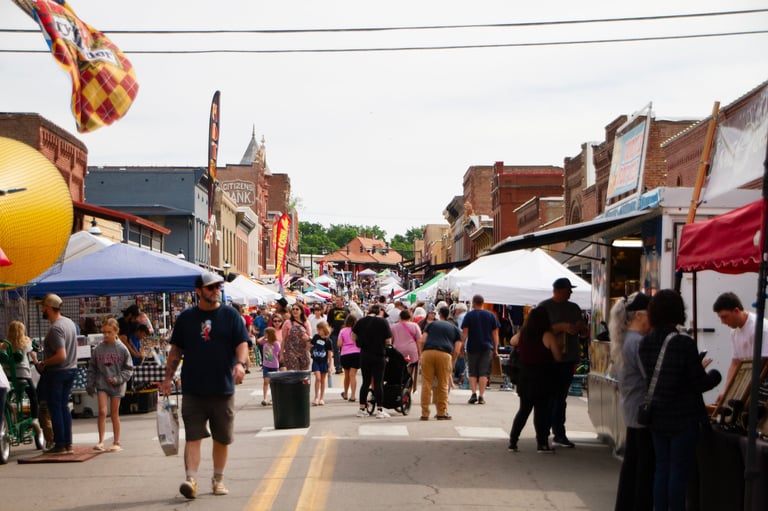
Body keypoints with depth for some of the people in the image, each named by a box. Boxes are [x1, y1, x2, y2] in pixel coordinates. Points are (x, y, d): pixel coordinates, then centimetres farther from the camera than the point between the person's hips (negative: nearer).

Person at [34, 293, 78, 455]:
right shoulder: (69, 322, 7)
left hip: (56, 372, -8)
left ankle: (60, 445, 4)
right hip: (71, 369, 8)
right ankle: (68, 444, 13)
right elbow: (74, 345, 18)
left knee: (55, 408, 1)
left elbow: (61, 356, -27)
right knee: (64, 407, 13)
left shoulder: (55, 328, -21)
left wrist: (43, 363, -14)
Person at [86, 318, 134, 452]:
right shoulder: (98, 349, 1)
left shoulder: (122, 349, -3)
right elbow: (92, 368, 9)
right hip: (101, 383, 1)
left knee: (114, 413, 6)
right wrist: (90, 385, 6)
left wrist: (118, 379, -12)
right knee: (102, 411, -10)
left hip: (116, 385, -1)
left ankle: (116, 442, 14)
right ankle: (101, 441, -8)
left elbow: (128, 369, 1)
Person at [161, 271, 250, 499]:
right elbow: (176, 350, 12)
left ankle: (218, 480, 25)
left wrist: (240, 363, -23)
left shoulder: (231, 315, 4)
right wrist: (168, 378, 6)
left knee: (222, 438, 10)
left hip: (223, 389, 0)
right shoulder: (186, 318, 7)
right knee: (193, 436, -8)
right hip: (193, 390, 0)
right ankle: (191, 480, -11)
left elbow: (242, 344, -3)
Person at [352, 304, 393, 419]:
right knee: (378, 382, 1)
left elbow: (354, 337, 9)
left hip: (364, 355, 4)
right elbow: (388, 340, -8)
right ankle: (380, 410, 2)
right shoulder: (383, 322, -8)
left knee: (366, 382, 12)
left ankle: (361, 409, 15)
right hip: (378, 356, -4)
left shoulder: (361, 322, 2)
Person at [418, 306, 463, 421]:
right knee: (443, 385, 9)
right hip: (444, 354, -1)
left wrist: (422, 355, 19)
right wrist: (451, 364, 23)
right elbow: (456, 351, 12)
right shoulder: (456, 329, 23)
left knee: (426, 384, 3)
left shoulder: (432, 324, 24)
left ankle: (425, 413, 5)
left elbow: (421, 341, 10)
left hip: (428, 352, 1)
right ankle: (442, 413, 13)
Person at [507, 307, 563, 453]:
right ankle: (542, 443, 5)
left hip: (525, 379, 5)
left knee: (523, 410, 13)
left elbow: (512, 341, 25)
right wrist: (559, 347, 10)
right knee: (541, 411, 2)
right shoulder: (548, 336, -12)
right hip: (542, 380, -5)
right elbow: (558, 357, -9)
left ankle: (513, 441, 12)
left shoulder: (522, 334, 3)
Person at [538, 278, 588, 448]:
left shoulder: (574, 308, 15)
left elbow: (585, 333, 19)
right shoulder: (545, 307, -3)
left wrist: (580, 328, -3)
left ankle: (559, 434, 14)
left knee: (561, 397, 9)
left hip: (568, 358, 5)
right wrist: (562, 327, -22)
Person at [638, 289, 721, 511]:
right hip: (684, 418, -5)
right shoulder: (684, 343, -18)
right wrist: (715, 375, 8)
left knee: (661, 468, 14)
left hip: (657, 418, 6)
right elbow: (699, 383, -14)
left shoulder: (645, 343, 0)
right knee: (680, 470, 3)